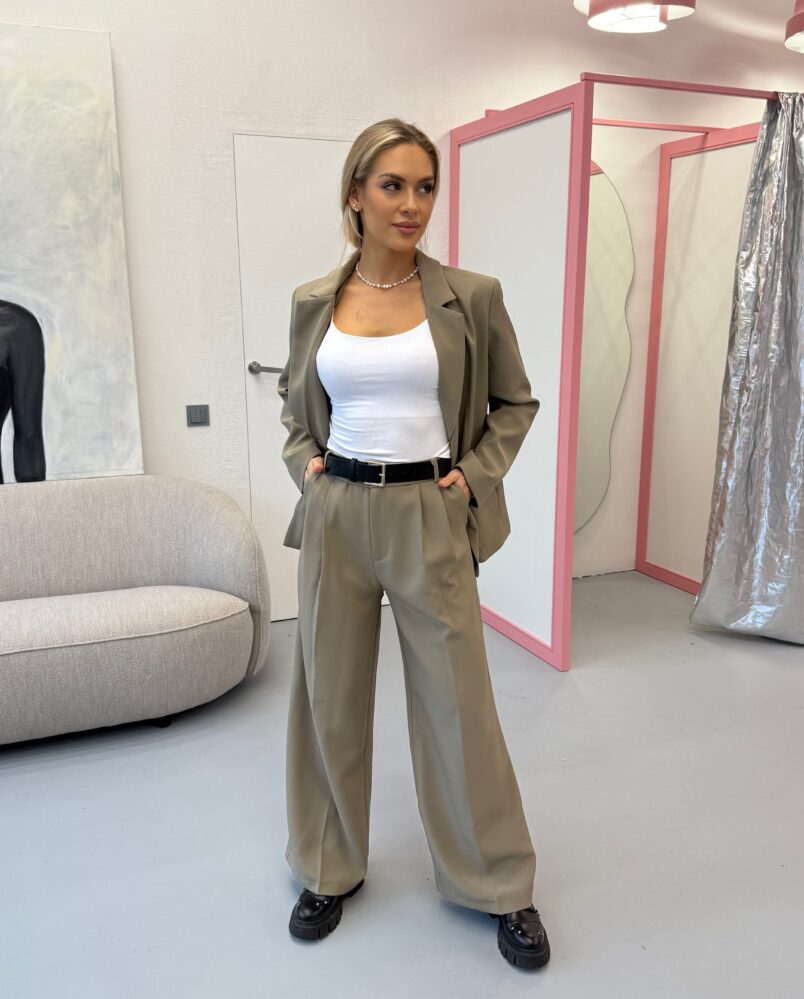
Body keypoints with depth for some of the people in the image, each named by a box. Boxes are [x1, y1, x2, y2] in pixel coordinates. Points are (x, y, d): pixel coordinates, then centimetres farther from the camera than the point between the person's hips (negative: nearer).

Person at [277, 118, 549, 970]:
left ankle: (499, 885, 27)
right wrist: (305, 459, 3)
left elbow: (515, 402, 9)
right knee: (329, 696, 12)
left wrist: (476, 473, -3)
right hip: (335, 516, 3)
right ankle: (329, 868, 35)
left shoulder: (472, 297, -2)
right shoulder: (313, 301, 4)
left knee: (459, 703, 5)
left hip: (429, 520, -2)